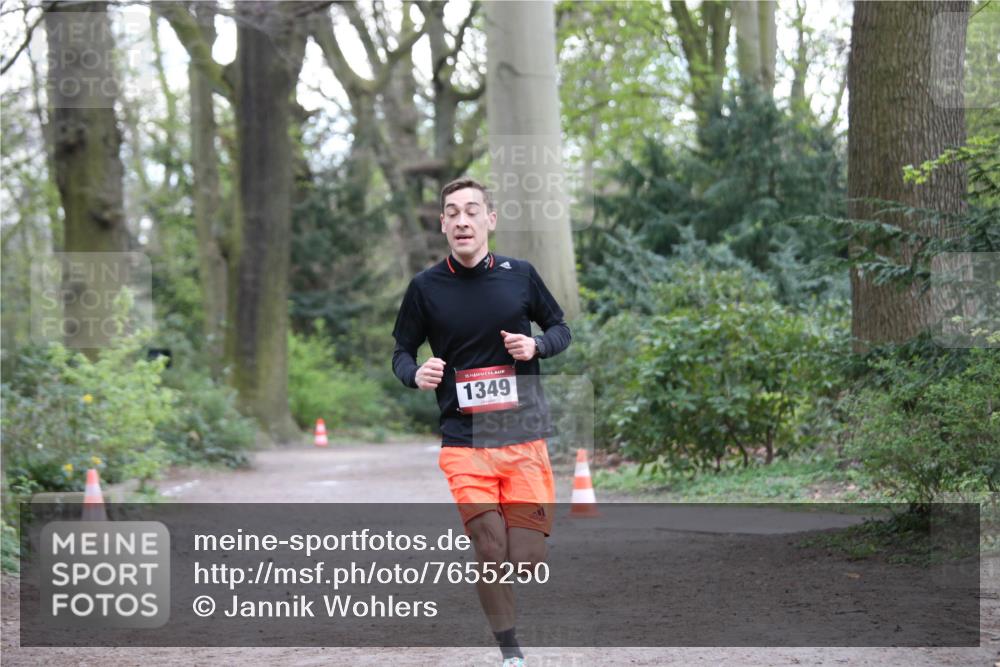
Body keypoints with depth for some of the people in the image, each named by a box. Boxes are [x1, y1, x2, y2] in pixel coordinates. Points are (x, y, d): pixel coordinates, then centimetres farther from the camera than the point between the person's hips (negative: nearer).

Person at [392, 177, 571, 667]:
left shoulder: (520, 274, 2)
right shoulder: (426, 287, -1)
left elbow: (560, 328, 14)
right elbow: (401, 351, 9)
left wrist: (536, 346, -8)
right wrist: (416, 374, -13)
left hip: (525, 438, 1)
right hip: (464, 443, -1)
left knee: (525, 562, -5)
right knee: (491, 554, -12)